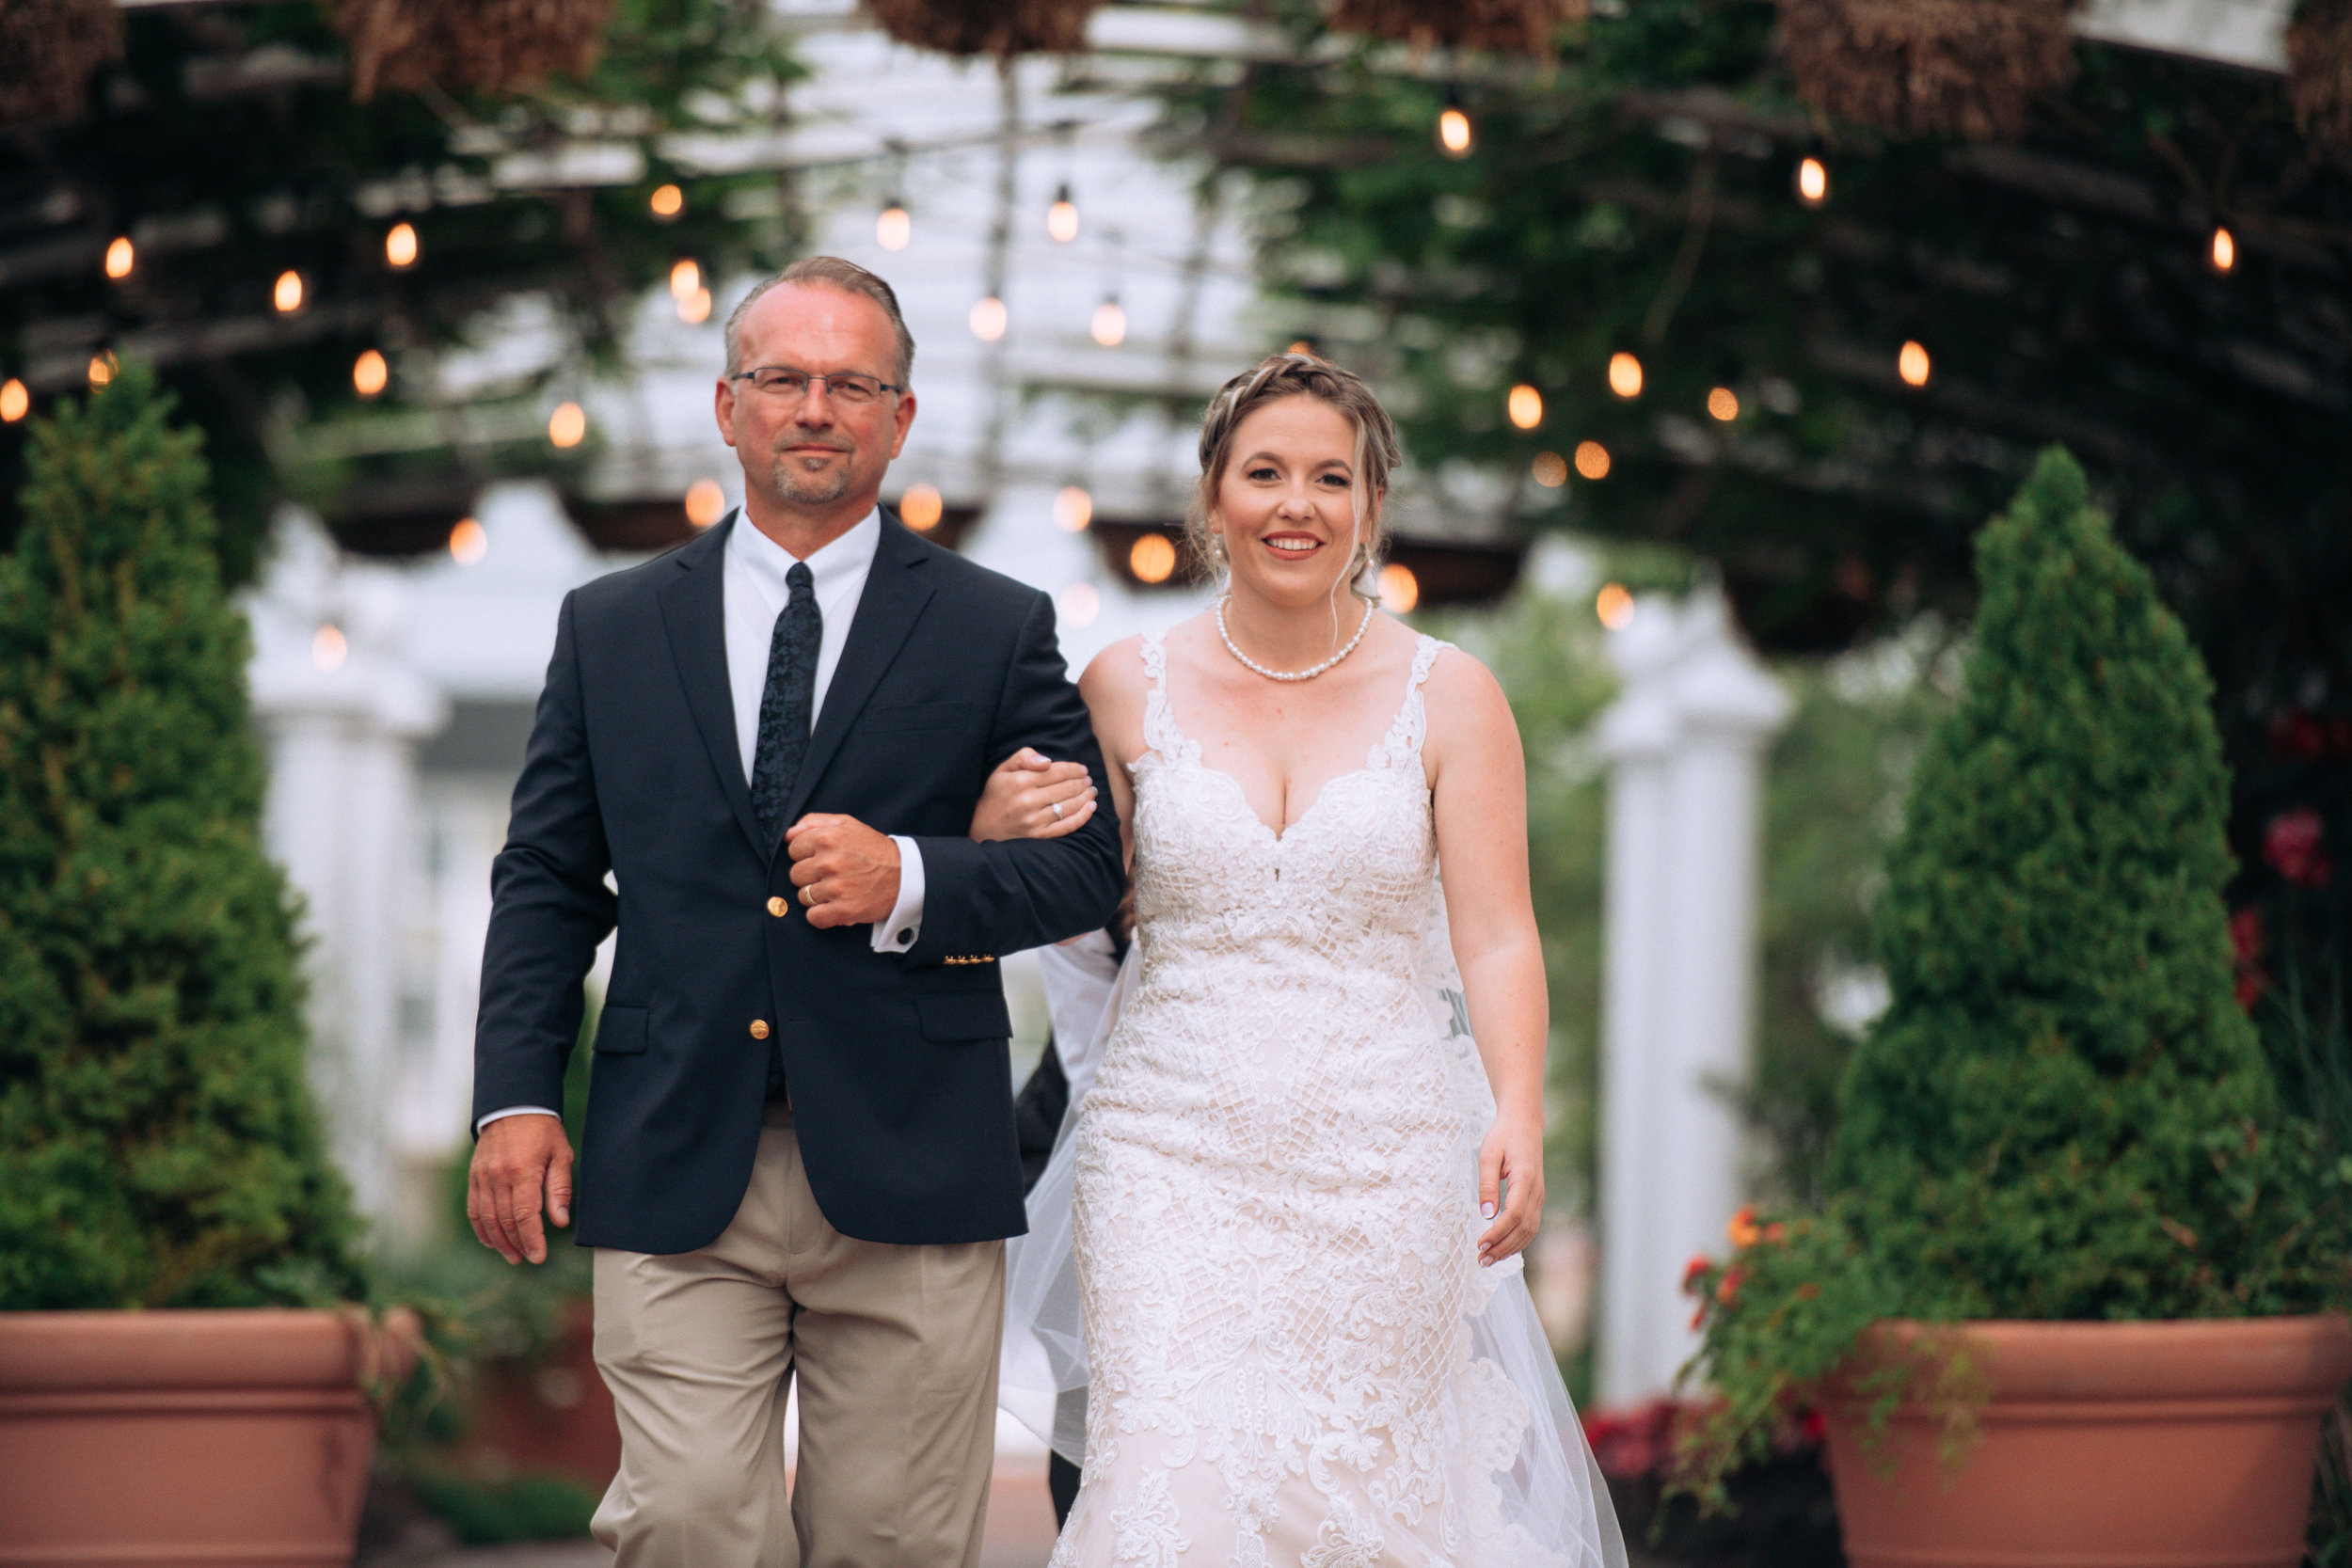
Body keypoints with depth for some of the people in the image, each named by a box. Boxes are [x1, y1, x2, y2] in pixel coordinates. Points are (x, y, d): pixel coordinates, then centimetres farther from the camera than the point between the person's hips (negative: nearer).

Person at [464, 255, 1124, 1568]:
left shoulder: (998, 631, 7)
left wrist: (913, 881, -12)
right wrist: (517, 1098, 0)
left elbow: (1087, 863, 5)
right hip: (675, 1176, 1)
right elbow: (546, 880, 11)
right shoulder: (610, 628, 12)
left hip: (908, 1176, 0)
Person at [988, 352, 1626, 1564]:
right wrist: (1009, 829, -8)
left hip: (1383, 1163, 0)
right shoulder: (1130, 686, 5)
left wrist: (1518, 1113, -18)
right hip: (1174, 1156, 0)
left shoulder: (1448, 696, 2)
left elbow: (1497, 932, -3)